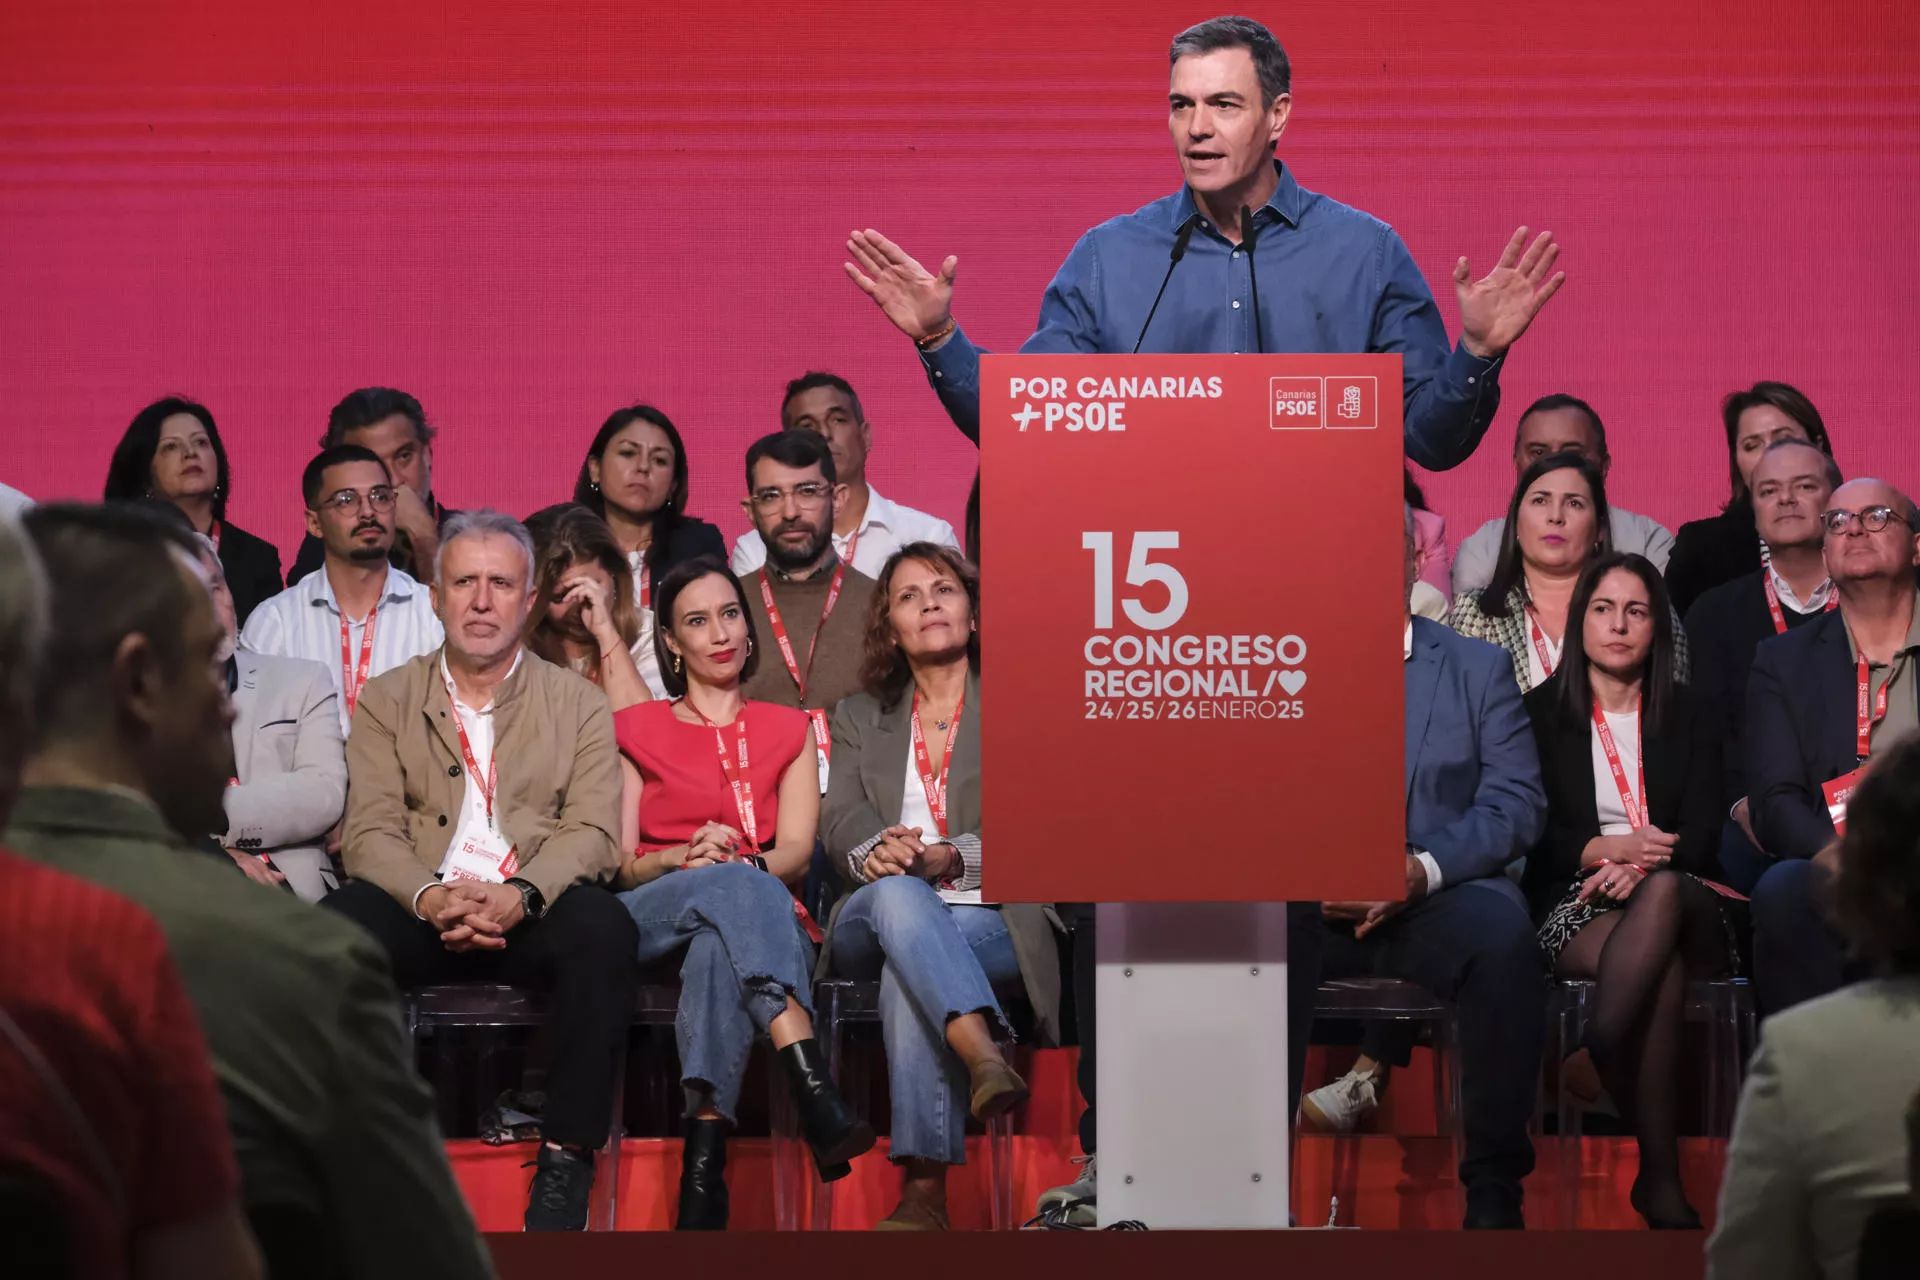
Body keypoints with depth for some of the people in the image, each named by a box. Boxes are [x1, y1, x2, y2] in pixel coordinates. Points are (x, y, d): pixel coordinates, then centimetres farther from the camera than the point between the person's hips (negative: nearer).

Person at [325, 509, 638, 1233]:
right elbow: (370, 833, 3)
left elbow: (592, 833, 0)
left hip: (532, 916, 0)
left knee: (602, 927, -34)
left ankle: (566, 1159, -26)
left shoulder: (579, 705, 14)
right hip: (421, 913, 1)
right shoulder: (388, 700, 15)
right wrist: (430, 897, -20)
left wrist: (520, 895, -21)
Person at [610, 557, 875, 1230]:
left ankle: (703, 1173, -58)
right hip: (651, 923, -1)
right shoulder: (639, 731, 20)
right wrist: (687, 858, -15)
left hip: (768, 912, 1)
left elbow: (796, 853, 6)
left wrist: (735, 860, -19)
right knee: (739, 886, -39)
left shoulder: (786, 730, 23)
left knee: (718, 947, -40)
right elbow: (622, 866, 8)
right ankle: (818, 1098, -61)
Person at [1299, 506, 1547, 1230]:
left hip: (1432, 900, -1)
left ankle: (1494, 1190, -26)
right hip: (1311, 910, 1)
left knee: (1502, 927, -35)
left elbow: (1515, 804, 2)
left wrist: (1424, 867, -16)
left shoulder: (1479, 669, 14)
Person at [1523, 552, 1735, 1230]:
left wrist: (1641, 866, -18)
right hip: (1575, 905, -1)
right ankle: (1660, 1179, -47)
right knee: (1664, 968, -39)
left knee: (1662, 893, -42)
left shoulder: (1687, 716, 18)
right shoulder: (1541, 712, 14)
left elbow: (1701, 836, 5)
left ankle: (1591, 1066, -48)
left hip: (1684, 900, 1)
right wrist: (1606, 848, -13)